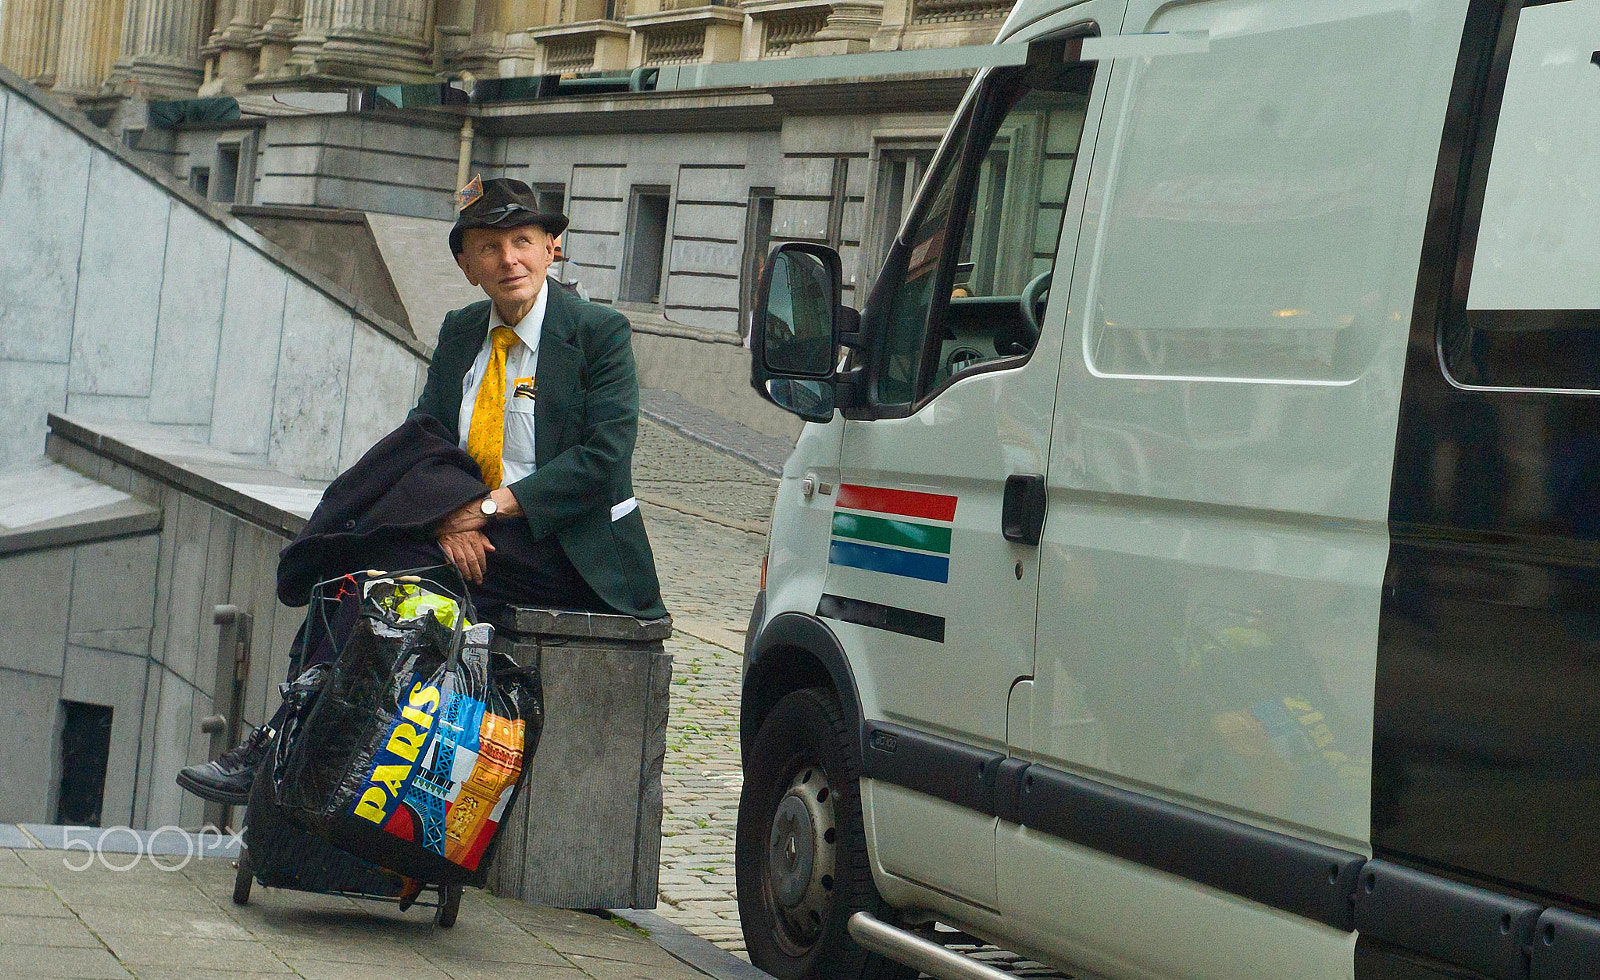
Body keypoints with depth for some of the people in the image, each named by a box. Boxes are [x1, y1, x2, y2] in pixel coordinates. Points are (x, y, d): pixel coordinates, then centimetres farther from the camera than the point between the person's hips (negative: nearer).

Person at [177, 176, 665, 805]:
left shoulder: (600, 333, -3)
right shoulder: (459, 334, 14)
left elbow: (605, 457, -13)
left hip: (567, 553, -6)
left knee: (390, 566, -26)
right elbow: (425, 438, 3)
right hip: (477, 539, 6)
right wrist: (449, 520, -19)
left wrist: (492, 506, -20)